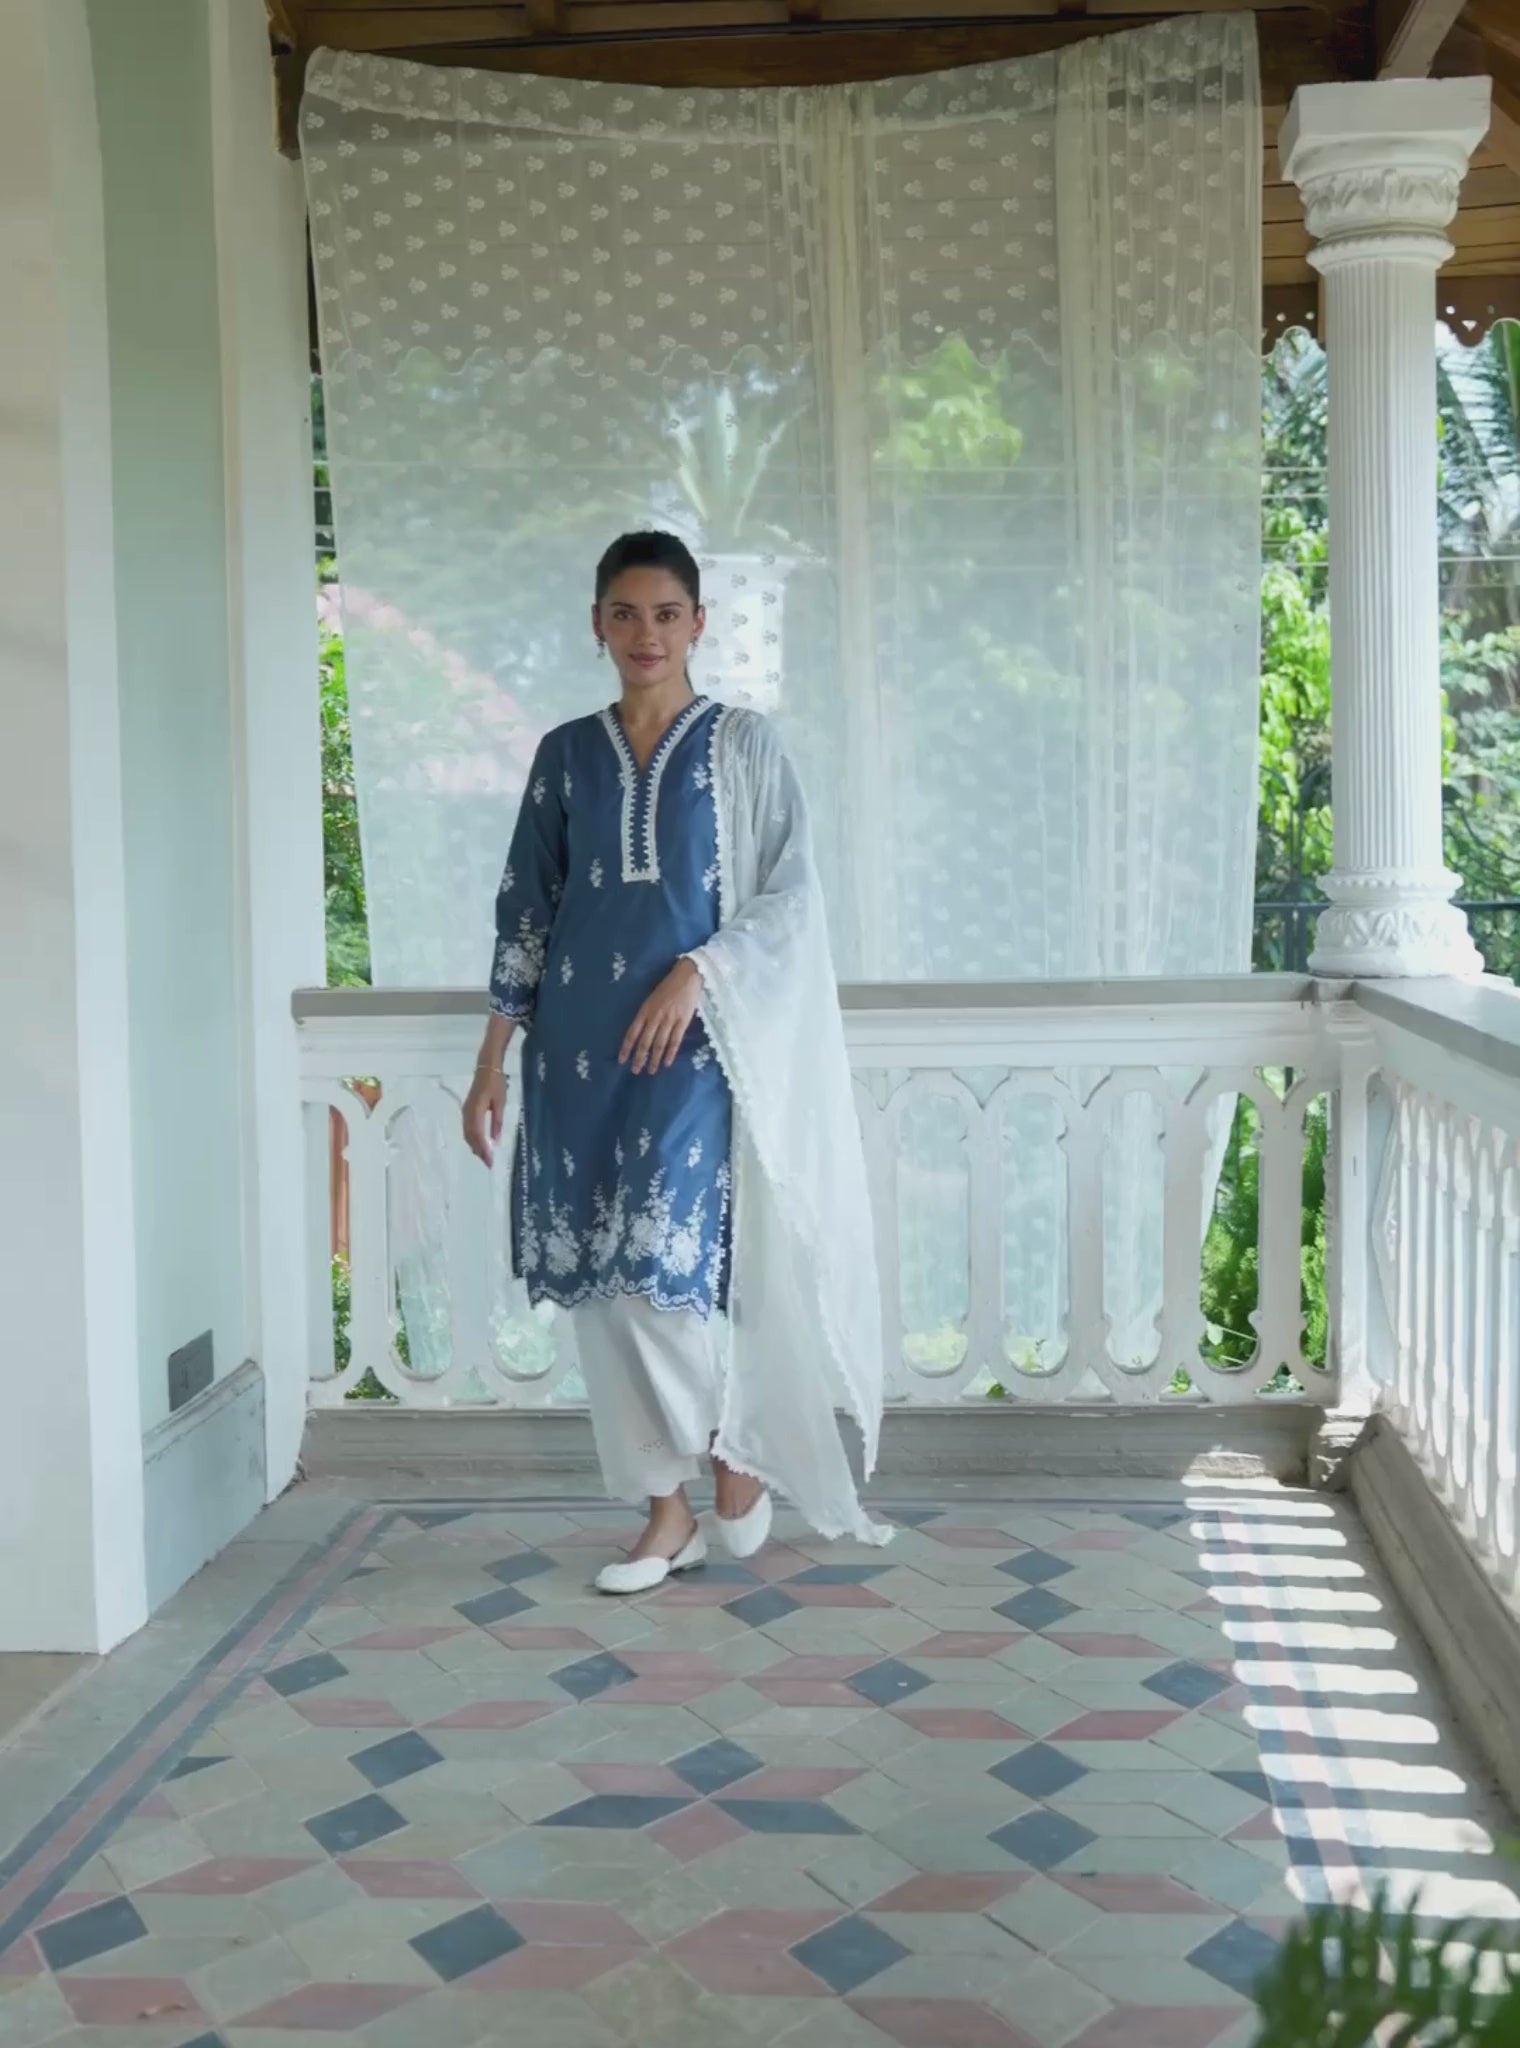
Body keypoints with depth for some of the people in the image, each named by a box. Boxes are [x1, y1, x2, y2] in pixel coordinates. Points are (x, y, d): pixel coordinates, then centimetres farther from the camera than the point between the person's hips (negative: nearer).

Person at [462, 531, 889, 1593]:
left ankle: (734, 1445, 15)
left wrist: (696, 972, -16)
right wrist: (493, 1059, 6)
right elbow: (526, 910, 10)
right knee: (605, 1278, 3)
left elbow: (791, 893, -2)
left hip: (696, 1039, -4)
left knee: (663, 1256, -14)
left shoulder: (744, 742, 2)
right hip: (580, 1045, 4)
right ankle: (670, 1511, 15)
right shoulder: (567, 753, 10)